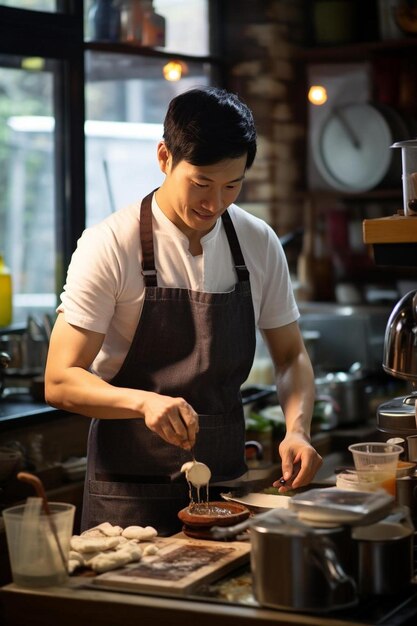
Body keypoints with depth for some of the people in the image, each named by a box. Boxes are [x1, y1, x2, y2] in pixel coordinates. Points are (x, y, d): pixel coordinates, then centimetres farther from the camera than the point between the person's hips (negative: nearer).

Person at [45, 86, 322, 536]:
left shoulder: (260, 244, -1)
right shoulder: (109, 246, -14)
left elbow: (291, 355, 8)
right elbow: (60, 382, -16)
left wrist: (297, 429, -11)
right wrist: (144, 401, -33)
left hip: (226, 480, 4)